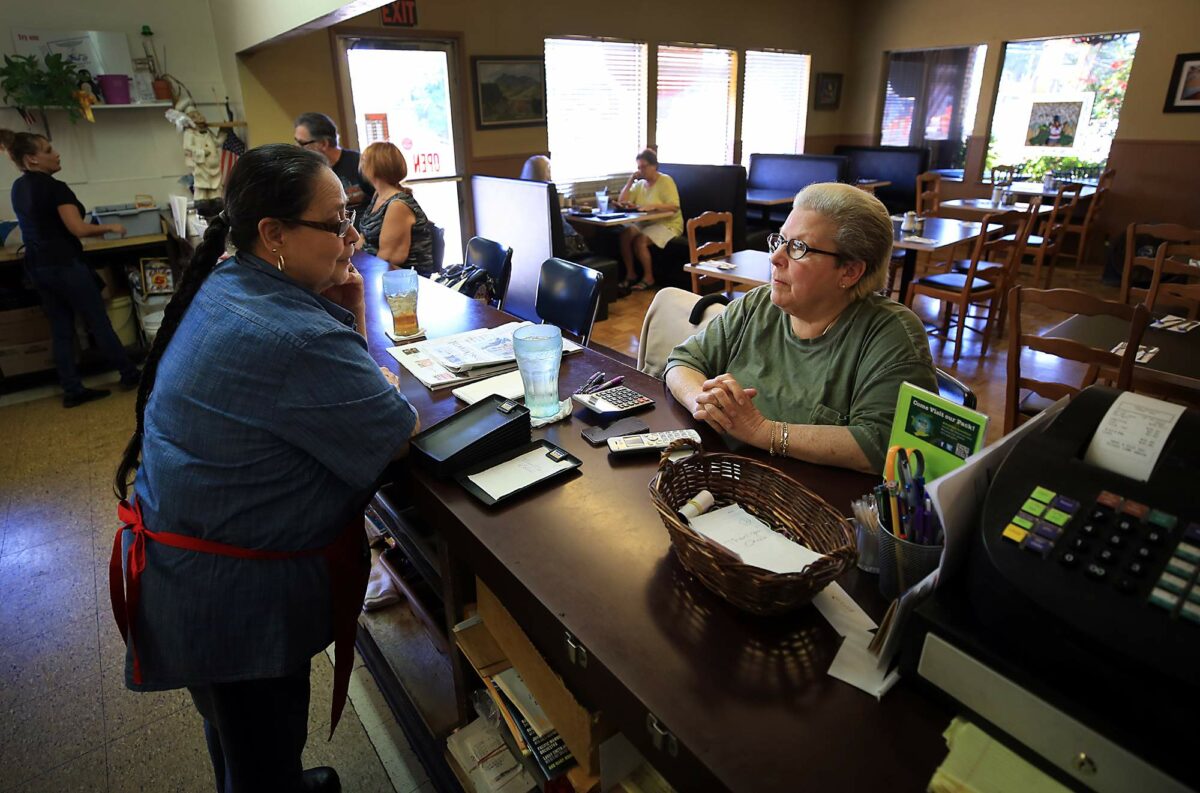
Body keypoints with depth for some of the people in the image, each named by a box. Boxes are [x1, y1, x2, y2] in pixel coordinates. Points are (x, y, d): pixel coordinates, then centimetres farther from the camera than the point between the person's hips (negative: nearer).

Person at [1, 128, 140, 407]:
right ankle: (130, 375, 12)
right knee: (99, 323, 2)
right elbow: (78, 229, -22)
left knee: (61, 329, 9)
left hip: (36, 267, 8)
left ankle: (72, 391, 12)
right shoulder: (54, 187, -16)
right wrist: (110, 227, -7)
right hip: (65, 265, -8)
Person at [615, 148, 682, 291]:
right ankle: (630, 274, -10)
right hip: (644, 223, 6)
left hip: (667, 224, -6)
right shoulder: (640, 184, 12)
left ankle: (648, 278, -11)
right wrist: (631, 179, 1)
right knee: (624, 233, -22)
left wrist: (653, 206, -32)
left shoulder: (666, 181, -7)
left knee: (640, 240, -30)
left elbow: (674, 206, -19)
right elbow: (621, 202, 6)